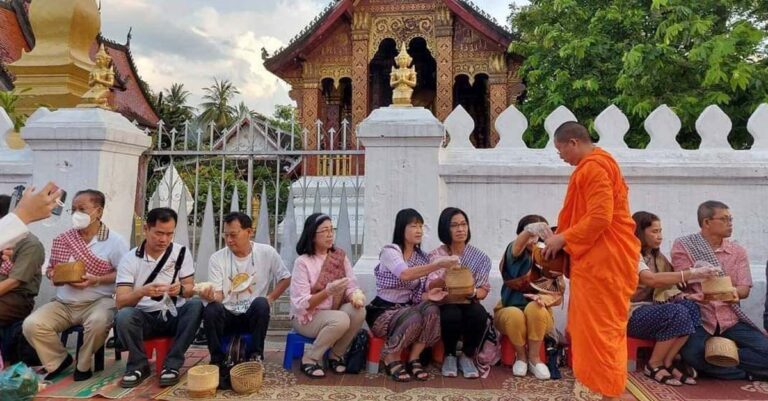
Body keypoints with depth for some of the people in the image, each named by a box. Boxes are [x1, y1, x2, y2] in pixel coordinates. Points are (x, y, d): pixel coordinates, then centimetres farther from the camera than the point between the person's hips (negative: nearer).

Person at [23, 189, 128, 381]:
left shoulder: (115, 240, -6)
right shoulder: (62, 239, 8)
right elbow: (50, 267, 18)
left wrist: (96, 280, -21)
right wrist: (52, 274, -6)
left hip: (98, 301, -5)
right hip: (63, 303, 5)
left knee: (98, 322, -36)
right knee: (31, 324, -18)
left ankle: (83, 364, -4)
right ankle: (58, 359, 9)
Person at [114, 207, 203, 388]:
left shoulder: (182, 253, -3)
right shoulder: (129, 259, -6)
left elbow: (190, 290, -3)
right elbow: (121, 302, -14)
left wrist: (180, 289, -28)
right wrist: (142, 292, -35)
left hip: (174, 316, 1)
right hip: (145, 318, -1)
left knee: (196, 305, -29)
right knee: (124, 315, -32)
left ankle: (172, 364, -19)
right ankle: (139, 365, -8)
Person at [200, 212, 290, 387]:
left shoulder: (267, 253, -4)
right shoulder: (217, 258, -4)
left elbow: (285, 278, 6)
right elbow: (218, 295, -8)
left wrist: (270, 298, -8)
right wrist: (211, 296, -32)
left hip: (253, 314, -1)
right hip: (227, 315, 1)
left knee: (260, 304, -35)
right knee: (211, 310, -32)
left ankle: (254, 358, -18)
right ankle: (218, 363, -16)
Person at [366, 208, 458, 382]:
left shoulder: (422, 257, 6)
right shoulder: (390, 251, -14)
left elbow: (415, 295, 6)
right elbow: (405, 275, -35)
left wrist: (428, 295, -17)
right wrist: (438, 264, -42)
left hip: (407, 309, 6)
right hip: (382, 311, -5)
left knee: (432, 310, -25)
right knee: (414, 317, -34)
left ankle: (413, 359, -9)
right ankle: (391, 359, -8)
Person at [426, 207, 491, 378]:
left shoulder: (478, 256, 5)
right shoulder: (436, 254, 0)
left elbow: (484, 289, 3)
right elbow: (430, 286, -11)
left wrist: (472, 292, -22)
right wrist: (444, 279, -34)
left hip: (469, 303, 2)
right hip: (445, 303, -1)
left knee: (479, 314, -32)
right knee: (452, 314, -35)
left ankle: (467, 357, -5)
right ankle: (449, 356, -5)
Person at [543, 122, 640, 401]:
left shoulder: (594, 167, -15)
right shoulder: (594, 166, 18)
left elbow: (600, 218, -23)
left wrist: (563, 239, -14)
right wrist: (564, 237, 13)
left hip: (602, 260, -10)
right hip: (597, 258, 10)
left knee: (599, 326, -3)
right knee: (599, 325, 14)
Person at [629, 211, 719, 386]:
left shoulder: (657, 256, 14)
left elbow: (666, 289, 9)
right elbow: (651, 279, -30)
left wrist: (684, 296, -11)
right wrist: (692, 274, -32)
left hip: (651, 308, 7)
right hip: (631, 313, -7)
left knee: (691, 307, -20)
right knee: (677, 313, -30)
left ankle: (668, 362, -10)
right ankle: (654, 365, -12)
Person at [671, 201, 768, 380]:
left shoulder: (738, 251, 10)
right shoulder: (683, 246, -1)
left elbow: (744, 289, 2)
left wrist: (734, 292, -22)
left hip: (730, 317, 4)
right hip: (699, 316, -3)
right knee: (691, 353, -30)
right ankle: (747, 373, -7)